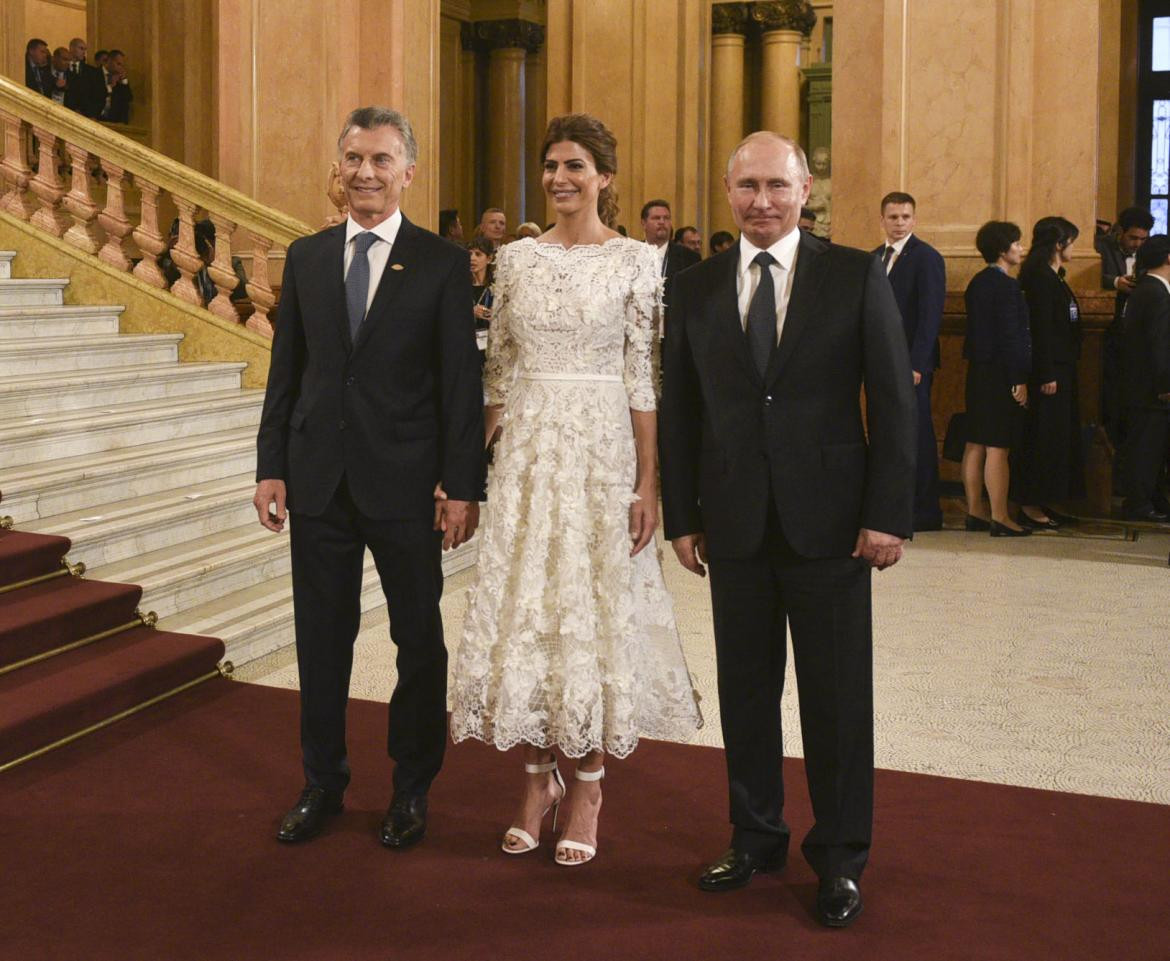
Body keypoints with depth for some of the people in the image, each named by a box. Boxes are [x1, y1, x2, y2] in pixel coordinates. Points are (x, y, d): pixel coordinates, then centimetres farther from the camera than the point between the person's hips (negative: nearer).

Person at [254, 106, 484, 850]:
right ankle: (323, 783, 27)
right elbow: (286, 370, 9)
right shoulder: (306, 257, 8)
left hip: (404, 480, -3)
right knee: (322, 638, 11)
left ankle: (412, 789, 24)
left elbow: (461, 382, -6)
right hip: (318, 476, 3)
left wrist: (463, 486, -11)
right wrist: (271, 467, 4)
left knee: (420, 640, 8)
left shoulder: (442, 263, -3)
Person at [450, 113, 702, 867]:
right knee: (522, 606, 5)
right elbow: (499, 369, 11)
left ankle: (588, 785, 17)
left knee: (595, 608, 2)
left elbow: (644, 379, -5)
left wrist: (651, 482, -9)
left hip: (603, 450, -3)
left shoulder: (637, 261, -3)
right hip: (528, 450, 4)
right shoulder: (517, 258, 8)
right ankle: (539, 776, 21)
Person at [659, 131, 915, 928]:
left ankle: (840, 858, 20)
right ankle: (757, 836, 28)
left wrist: (889, 515, -9)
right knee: (746, 690, 11)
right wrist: (683, 517, 4)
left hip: (829, 524, -2)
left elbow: (894, 404, -3)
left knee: (838, 697, 5)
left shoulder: (857, 277, -1)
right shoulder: (697, 288, 6)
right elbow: (679, 412, 8)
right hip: (734, 525, 3)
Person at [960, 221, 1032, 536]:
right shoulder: (1006, 286, -15)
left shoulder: (977, 283, 12)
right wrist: (1019, 380, -15)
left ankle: (975, 513, 17)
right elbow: (1010, 336, -18)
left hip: (978, 371, 9)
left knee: (975, 444, 10)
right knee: (998, 447, -7)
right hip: (1001, 375, -9)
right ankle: (1000, 518, -4)